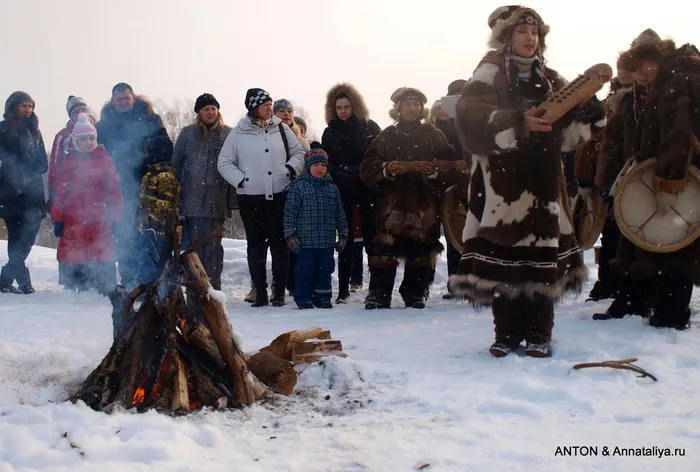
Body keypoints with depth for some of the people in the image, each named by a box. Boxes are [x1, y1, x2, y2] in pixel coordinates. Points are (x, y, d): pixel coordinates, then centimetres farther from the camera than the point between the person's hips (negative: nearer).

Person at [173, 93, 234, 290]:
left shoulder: (228, 134, 5)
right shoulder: (188, 133, 10)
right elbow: (176, 163, 12)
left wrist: (233, 198, -4)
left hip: (217, 198, -1)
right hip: (192, 198, 1)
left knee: (213, 244, 2)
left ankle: (213, 287, 8)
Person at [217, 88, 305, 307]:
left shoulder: (281, 129, 6)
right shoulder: (238, 134, 1)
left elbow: (299, 152, 14)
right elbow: (224, 162, 4)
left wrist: (291, 168, -3)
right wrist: (240, 180, -7)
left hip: (279, 196, 1)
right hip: (250, 198, -1)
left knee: (279, 243, 1)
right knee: (256, 244, 4)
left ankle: (279, 292, 7)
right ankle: (260, 293, 11)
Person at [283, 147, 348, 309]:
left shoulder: (332, 188, 11)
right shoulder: (298, 187, -2)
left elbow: (340, 214, 16)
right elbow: (290, 212, -4)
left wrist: (343, 235, 13)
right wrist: (290, 235, -8)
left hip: (327, 241, 4)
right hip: (305, 240, -4)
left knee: (325, 270, 9)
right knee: (305, 270, 0)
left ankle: (322, 298, 20)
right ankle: (304, 299, 10)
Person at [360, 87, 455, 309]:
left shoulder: (433, 135, 9)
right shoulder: (387, 136, 11)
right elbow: (367, 168, 7)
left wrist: (434, 171, -15)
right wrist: (386, 169, -11)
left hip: (424, 202, 0)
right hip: (392, 201, 0)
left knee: (420, 248, 1)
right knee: (385, 248, -8)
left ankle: (415, 294, 10)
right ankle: (379, 293, -4)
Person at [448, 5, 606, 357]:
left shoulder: (550, 80, 17)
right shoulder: (490, 73, 3)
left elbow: (567, 135, 14)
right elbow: (471, 112, -16)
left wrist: (587, 114, -6)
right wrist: (519, 121, -27)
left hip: (541, 182, 4)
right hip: (502, 181, -4)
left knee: (542, 254, -2)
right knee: (503, 252, -7)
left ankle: (538, 332, 6)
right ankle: (507, 332, 3)